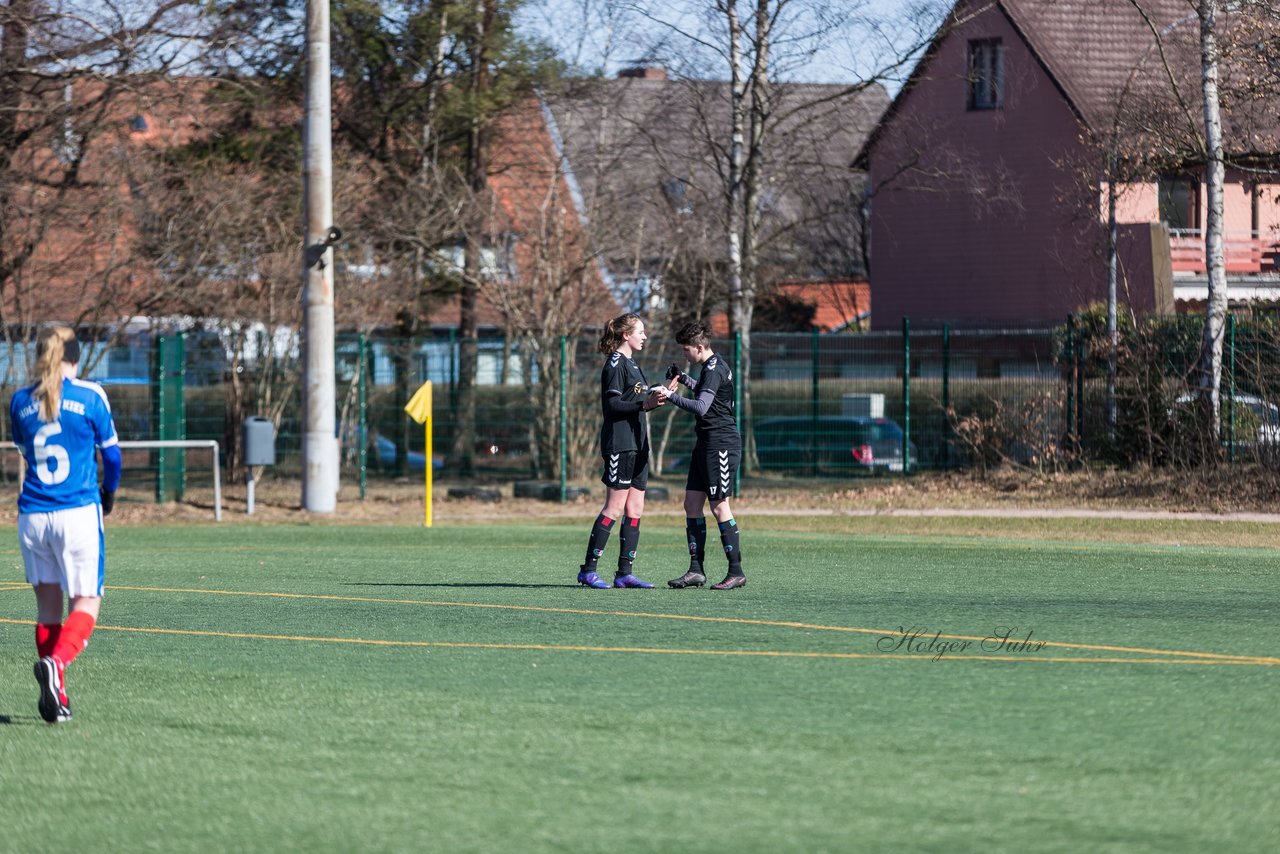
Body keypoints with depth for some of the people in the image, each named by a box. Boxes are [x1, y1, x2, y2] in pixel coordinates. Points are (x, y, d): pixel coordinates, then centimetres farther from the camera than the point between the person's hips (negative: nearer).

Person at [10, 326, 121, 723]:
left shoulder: (20, 402, 6)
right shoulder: (90, 396, -4)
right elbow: (111, 452, 5)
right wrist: (109, 492, 26)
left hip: (32, 517, 3)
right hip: (79, 512, -3)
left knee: (48, 607, 11)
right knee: (85, 604, 0)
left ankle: (56, 699, 6)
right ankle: (57, 662, -28)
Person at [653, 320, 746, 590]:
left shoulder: (715, 370, -16)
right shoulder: (711, 368, 15)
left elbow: (701, 407, -28)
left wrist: (671, 396, -32)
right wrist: (683, 379, 22)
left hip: (721, 443, -10)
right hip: (706, 443, 10)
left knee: (719, 505, -7)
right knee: (692, 503, 7)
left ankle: (736, 572, -3)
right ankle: (696, 570, 7)